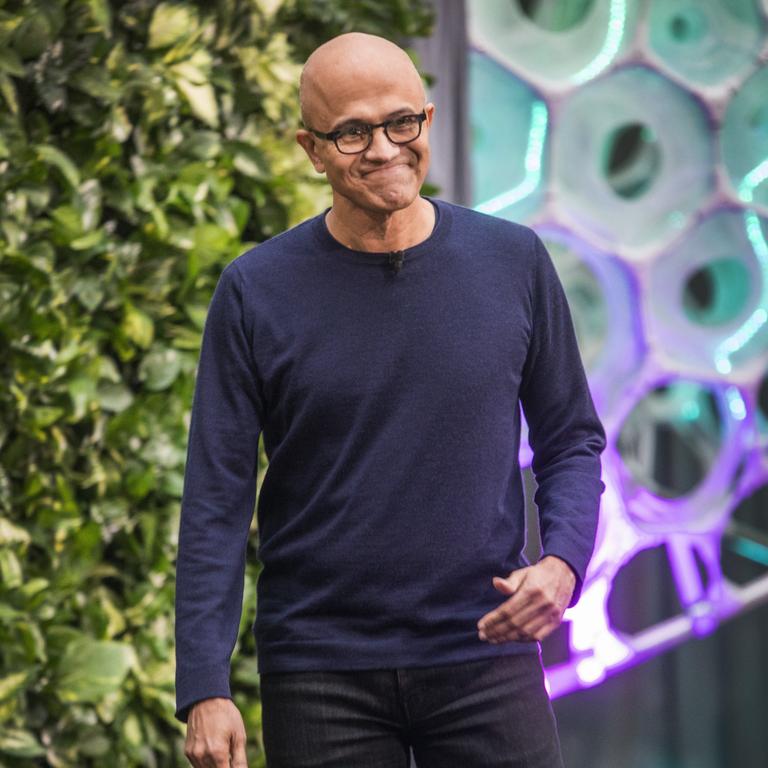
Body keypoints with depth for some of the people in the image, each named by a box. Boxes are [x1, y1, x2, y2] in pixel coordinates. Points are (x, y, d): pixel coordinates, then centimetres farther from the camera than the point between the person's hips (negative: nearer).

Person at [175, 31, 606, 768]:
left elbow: (572, 441, 10)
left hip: (486, 656, 1)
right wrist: (204, 690, -10)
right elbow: (216, 499, -3)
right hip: (321, 672, -1)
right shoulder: (256, 292, -3)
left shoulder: (514, 263, 1)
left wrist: (563, 561, -10)